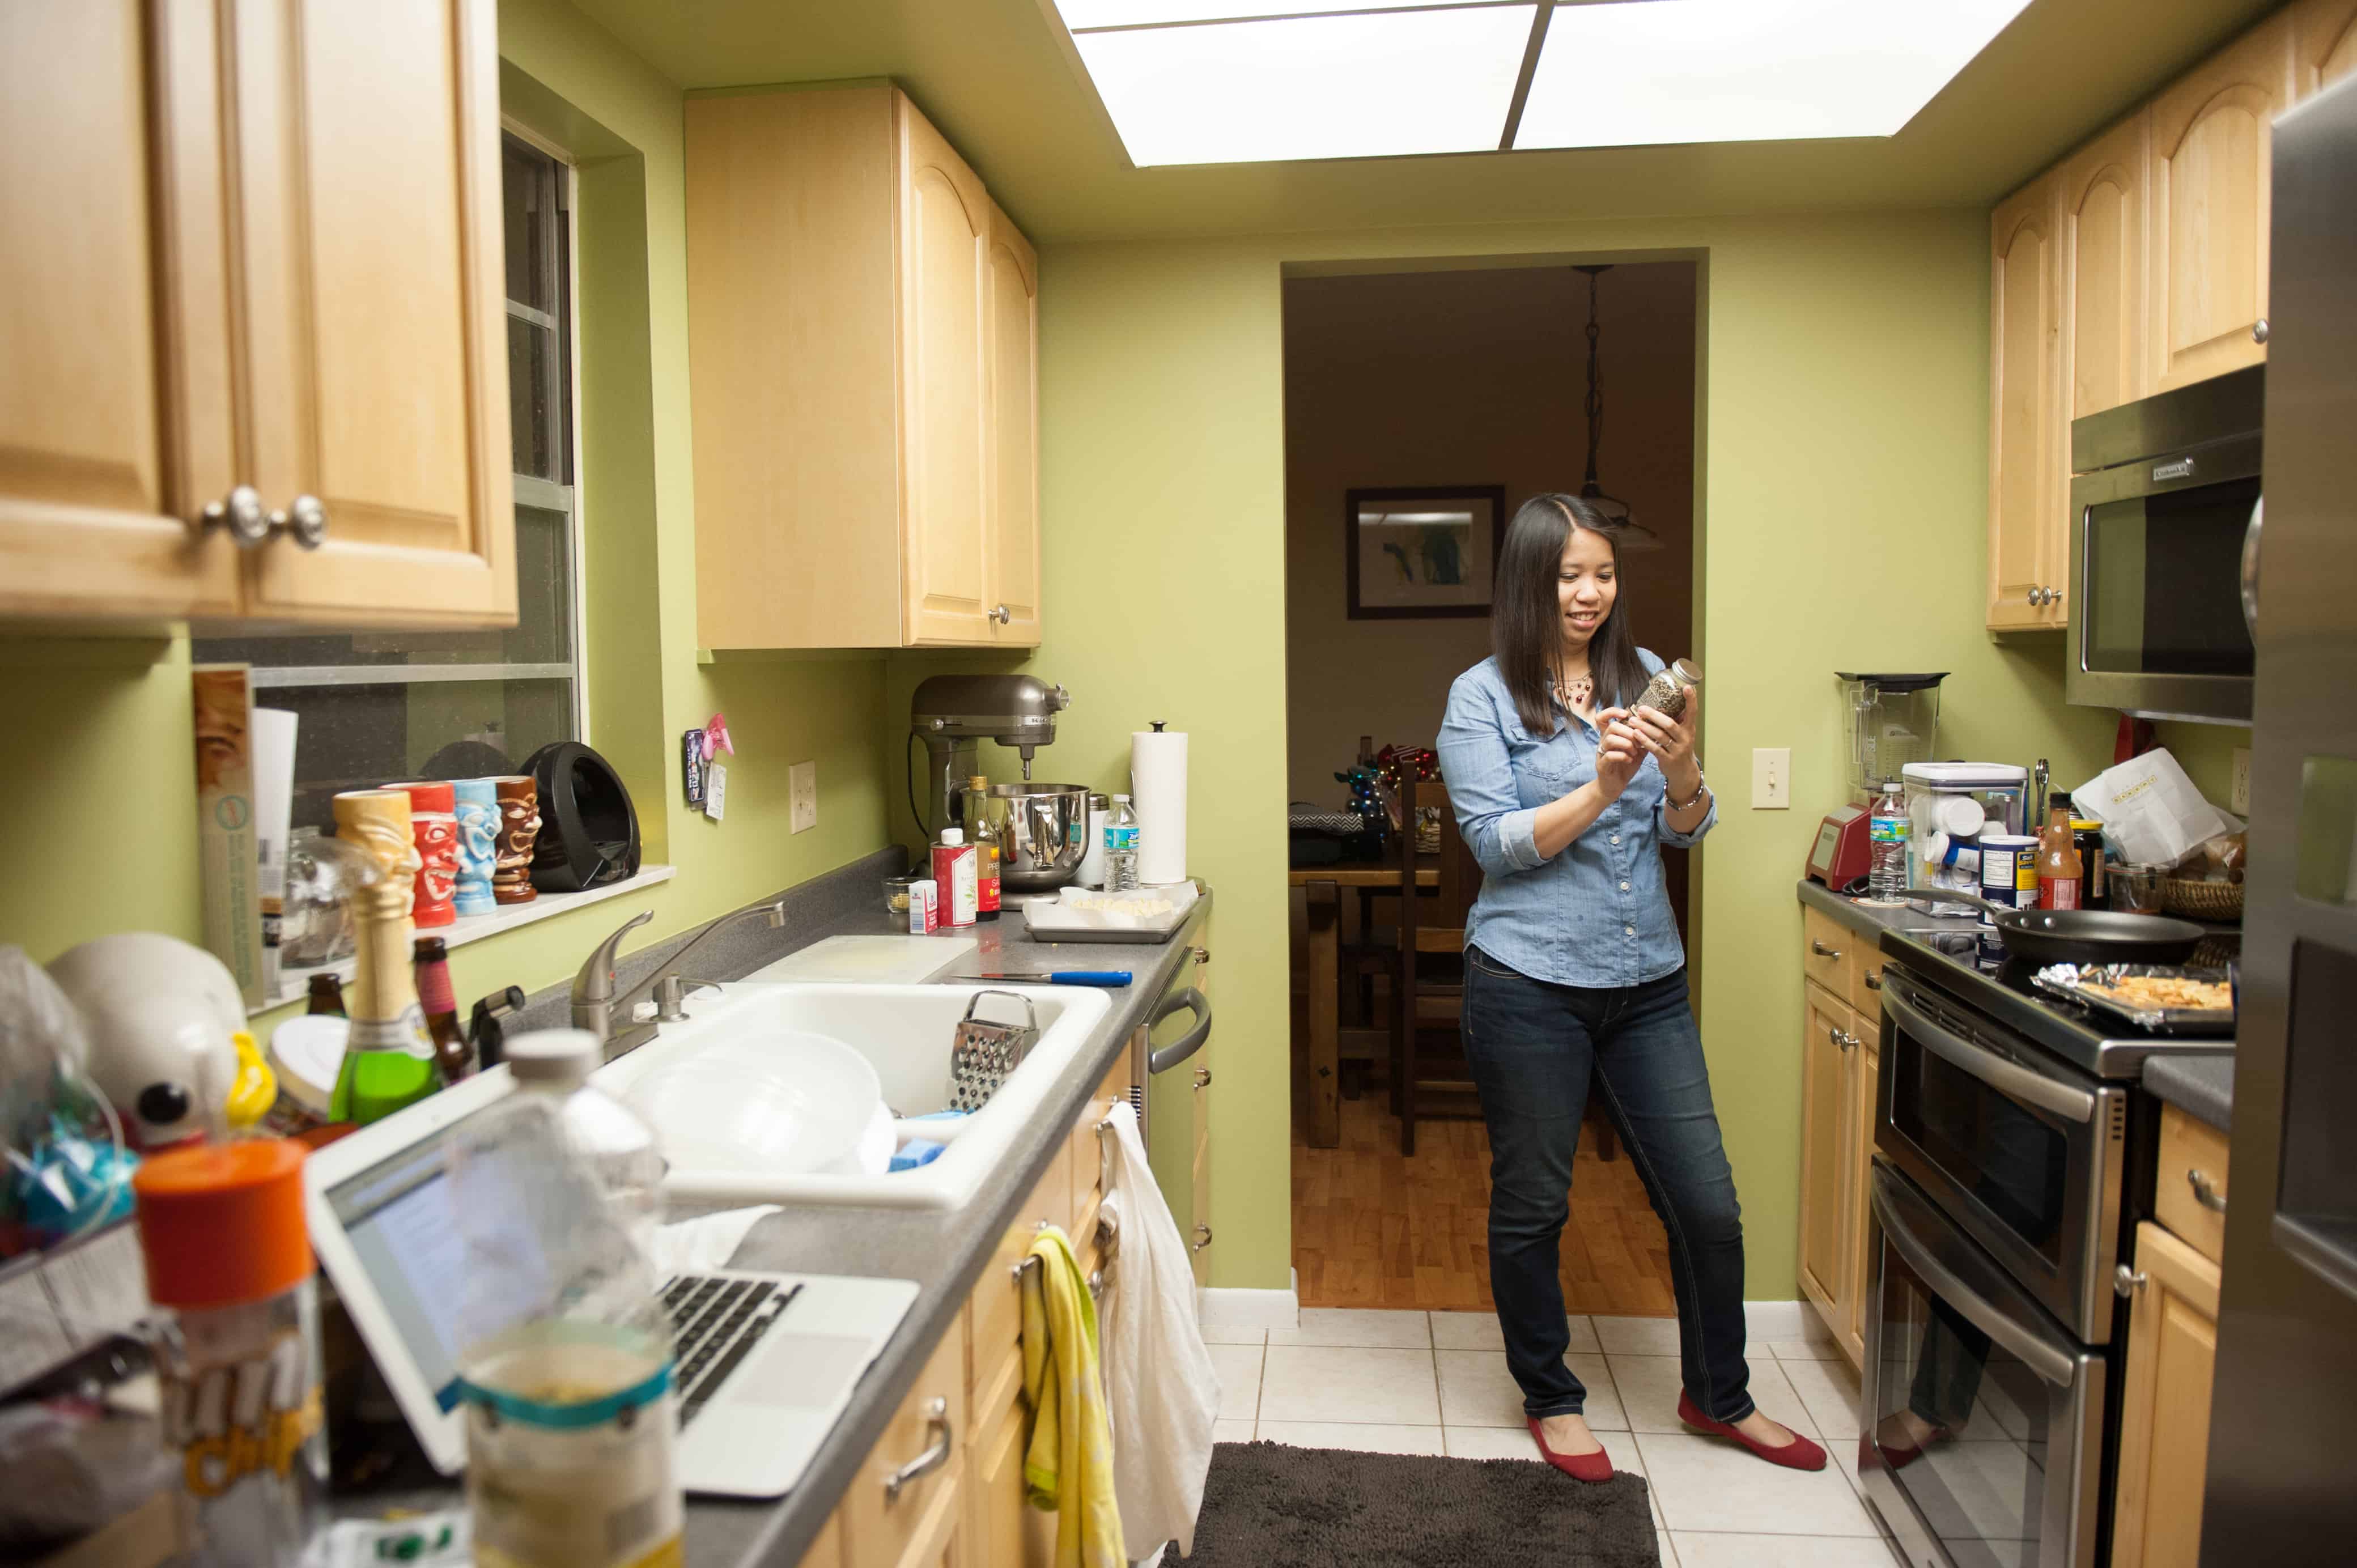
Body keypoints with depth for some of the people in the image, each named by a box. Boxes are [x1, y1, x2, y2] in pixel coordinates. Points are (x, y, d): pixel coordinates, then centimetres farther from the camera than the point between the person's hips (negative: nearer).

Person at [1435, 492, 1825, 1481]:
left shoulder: (1643, 676, 8)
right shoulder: (1483, 696, -4)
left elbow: (1687, 831, 5)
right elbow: (1497, 844, -11)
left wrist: (1682, 771, -16)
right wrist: (1601, 787, -22)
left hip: (1648, 981, 4)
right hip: (1530, 983, -4)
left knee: (1708, 1205, 9)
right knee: (1531, 1206, 9)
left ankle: (1718, 1395, 33)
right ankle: (1550, 1399, 31)